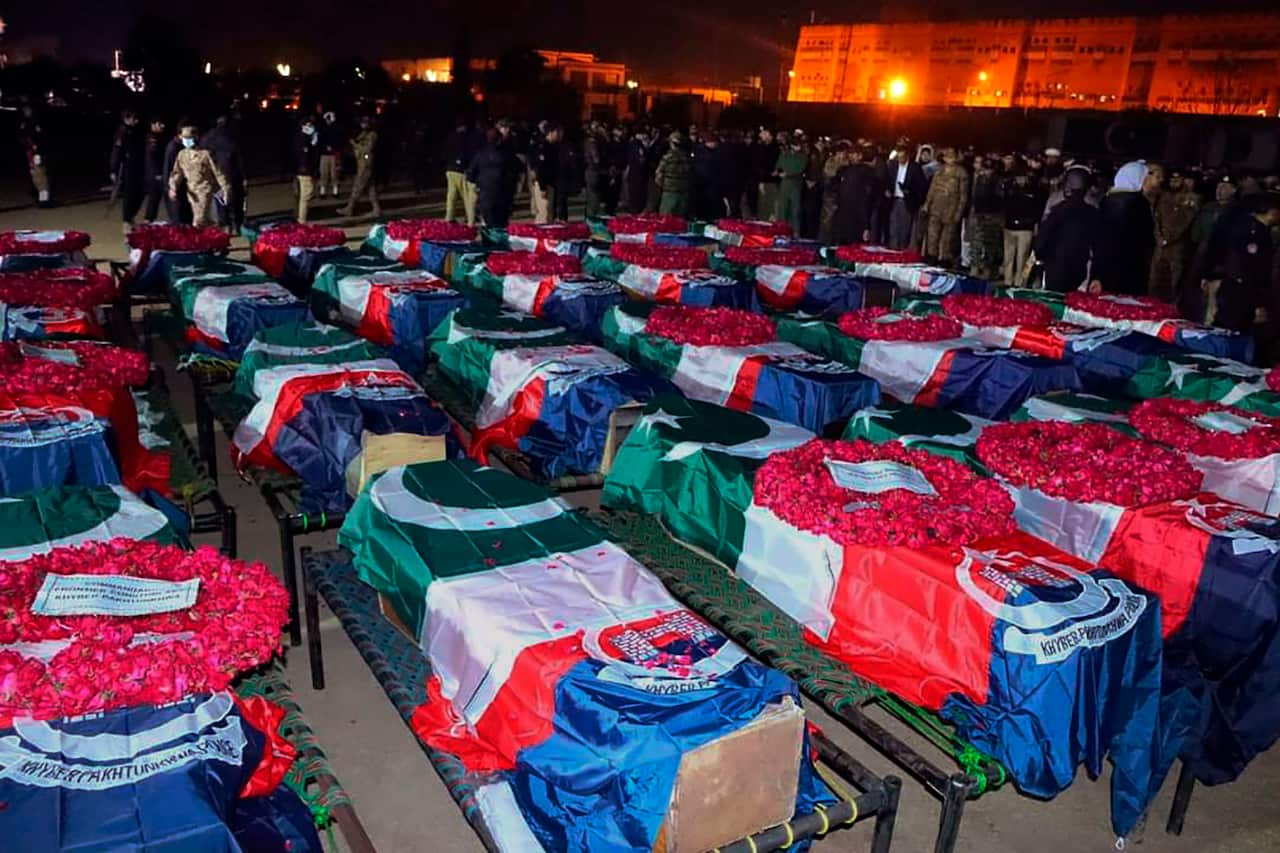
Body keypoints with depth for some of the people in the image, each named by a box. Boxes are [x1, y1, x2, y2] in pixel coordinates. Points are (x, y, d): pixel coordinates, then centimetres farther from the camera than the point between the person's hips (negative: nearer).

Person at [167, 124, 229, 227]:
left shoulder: (205, 153, -12)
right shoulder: (182, 154, 5)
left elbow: (217, 171, -11)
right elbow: (177, 172, 6)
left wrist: (225, 189, -13)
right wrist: (173, 188, -8)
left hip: (205, 190, -6)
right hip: (192, 191, 6)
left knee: (199, 221, -12)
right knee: (206, 220, 13)